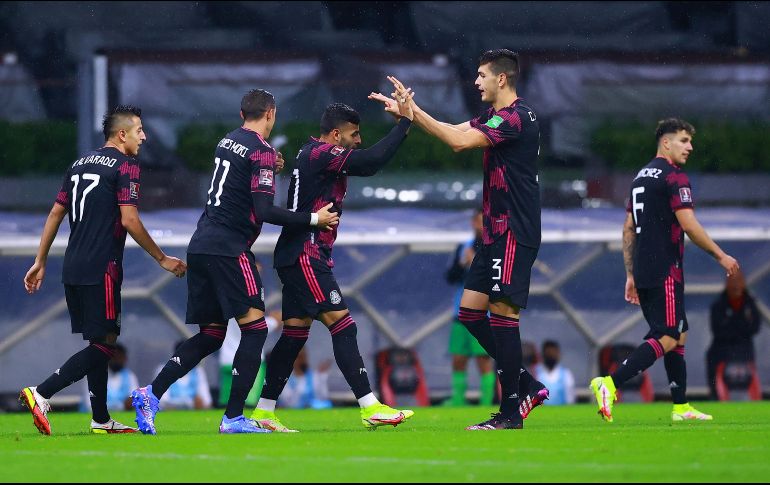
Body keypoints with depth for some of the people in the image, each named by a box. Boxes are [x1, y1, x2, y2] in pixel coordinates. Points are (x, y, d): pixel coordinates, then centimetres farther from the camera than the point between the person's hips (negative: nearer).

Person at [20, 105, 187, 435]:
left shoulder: (80, 165, 17)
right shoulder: (126, 166, -7)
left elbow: (55, 214, 17)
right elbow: (129, 220, -14)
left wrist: (40, 262, 21)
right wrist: (163, 259, -5)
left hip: (72, 271, 8)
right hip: (101, 269, -8)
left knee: (99, 342, 15)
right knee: (104, 343, -6)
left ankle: (101, 420, 16)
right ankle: (41, 394, -18)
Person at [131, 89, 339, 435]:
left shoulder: (228, 141, 15)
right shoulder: (261, 151, -9)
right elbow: (264, 211, -16)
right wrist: (313, 219, -9)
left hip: (201, 246, 8)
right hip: (229, 249, -8)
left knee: (211, 335, 12)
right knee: (254, 328, -4)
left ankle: (151, 394, 2)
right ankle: (233, 417, -8)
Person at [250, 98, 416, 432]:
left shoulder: (312, 153, 18)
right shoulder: (321, 154, -14)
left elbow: (365, 163, 21)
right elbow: (372, 161, -24)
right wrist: (405, 121, -19)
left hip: (299, 258, 11)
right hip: (305, 257, -11)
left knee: (295, 333, 10)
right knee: (342, 325, -14)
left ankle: (263, 413, 12)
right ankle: (370, 409, -18)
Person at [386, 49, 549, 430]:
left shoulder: (515, 118, -15)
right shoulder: (495, 117, 16)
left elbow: (459, 141, -22)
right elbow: (456, 131, 15)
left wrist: (414, 111, -17)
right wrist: (409, 113, 4)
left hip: (513, 233, -10)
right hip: (497, 232, 10)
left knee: (502, 313, -10)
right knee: (470, 311, 8)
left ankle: (510, 413, -6)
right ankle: (526, 386, 14)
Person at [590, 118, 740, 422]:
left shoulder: (641, 177, 18)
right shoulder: (674, 177, -10)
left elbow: (628, 229, 19)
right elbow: (689, 226, -16)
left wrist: (631, 275, 21)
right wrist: (721, 256, -6)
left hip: (643, 272, 9)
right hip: (665, 271, -9)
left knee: (678, 334, 14)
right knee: (667, 338, -11)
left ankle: (681, 407, 13)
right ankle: (610, 384, -23)